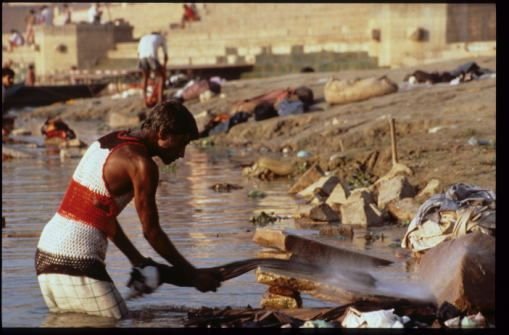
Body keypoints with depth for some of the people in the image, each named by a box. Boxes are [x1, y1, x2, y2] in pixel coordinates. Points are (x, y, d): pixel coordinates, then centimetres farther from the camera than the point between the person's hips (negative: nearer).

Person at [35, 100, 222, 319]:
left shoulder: (107, 142, 15)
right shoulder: (141, 164, -12)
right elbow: (151, 231, -8)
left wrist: (136, 259, 23)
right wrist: (193, 275, 1)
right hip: (77, 262, -9)